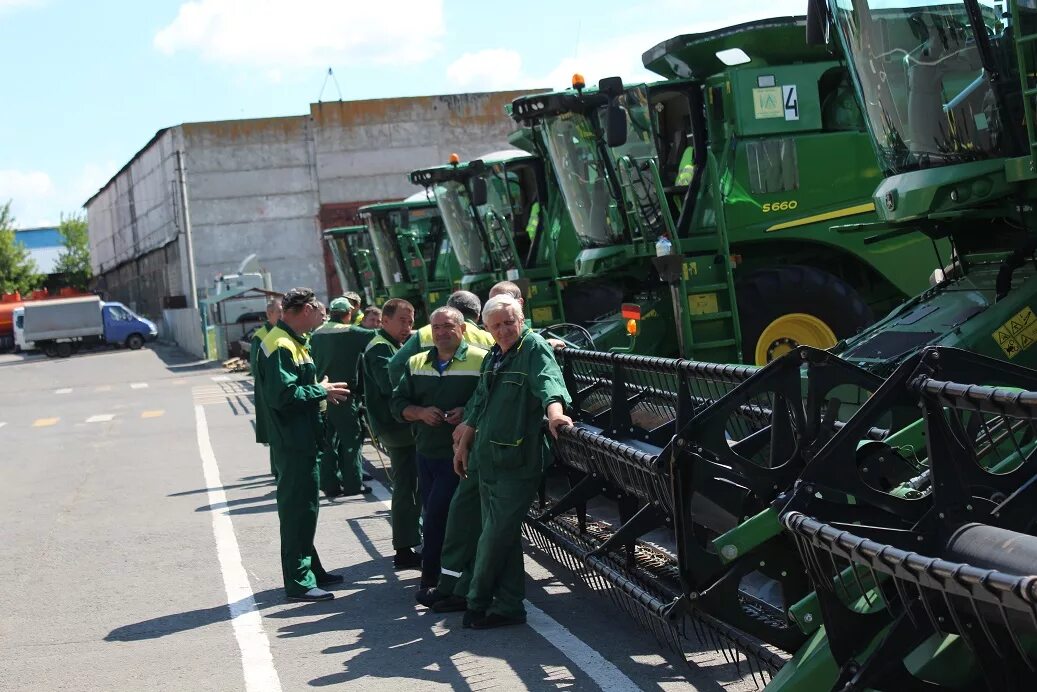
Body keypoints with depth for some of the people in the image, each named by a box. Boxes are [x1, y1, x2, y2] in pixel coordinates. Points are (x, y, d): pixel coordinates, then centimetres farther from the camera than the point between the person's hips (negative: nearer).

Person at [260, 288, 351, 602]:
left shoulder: (294, 342, 16)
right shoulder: (281, 346, -18)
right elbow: (283, 395, -26)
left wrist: (321, 392, 5)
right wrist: (322, 392, -15)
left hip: (303, 440, 11)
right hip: (294, 443, -11)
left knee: (304, 507, 18)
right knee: (298, 509, -6)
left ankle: (310, 569, 29)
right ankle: (298, 581, 0)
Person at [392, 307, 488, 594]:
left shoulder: (481, 360, -5)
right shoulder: (417, 363, 14)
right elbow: (398, 403, 13)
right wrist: (420, 413, -7)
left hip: (460, 453, -6)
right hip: (426, 452, 6)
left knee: (436, 515, -10)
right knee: (433, 515, 10)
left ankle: (430, 577, 2)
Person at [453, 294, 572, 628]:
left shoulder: (534, 347, -8)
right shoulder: (492, 358, 17)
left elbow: (548, 381, -28)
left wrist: (555, 412, -46)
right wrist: (463, 446, 25)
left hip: (517, 464, -8)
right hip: (488, 462, 8)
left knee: (496, 535, -4)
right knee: (503, 537, 12)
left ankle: (477, 604, 10)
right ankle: (508, 606, 19)